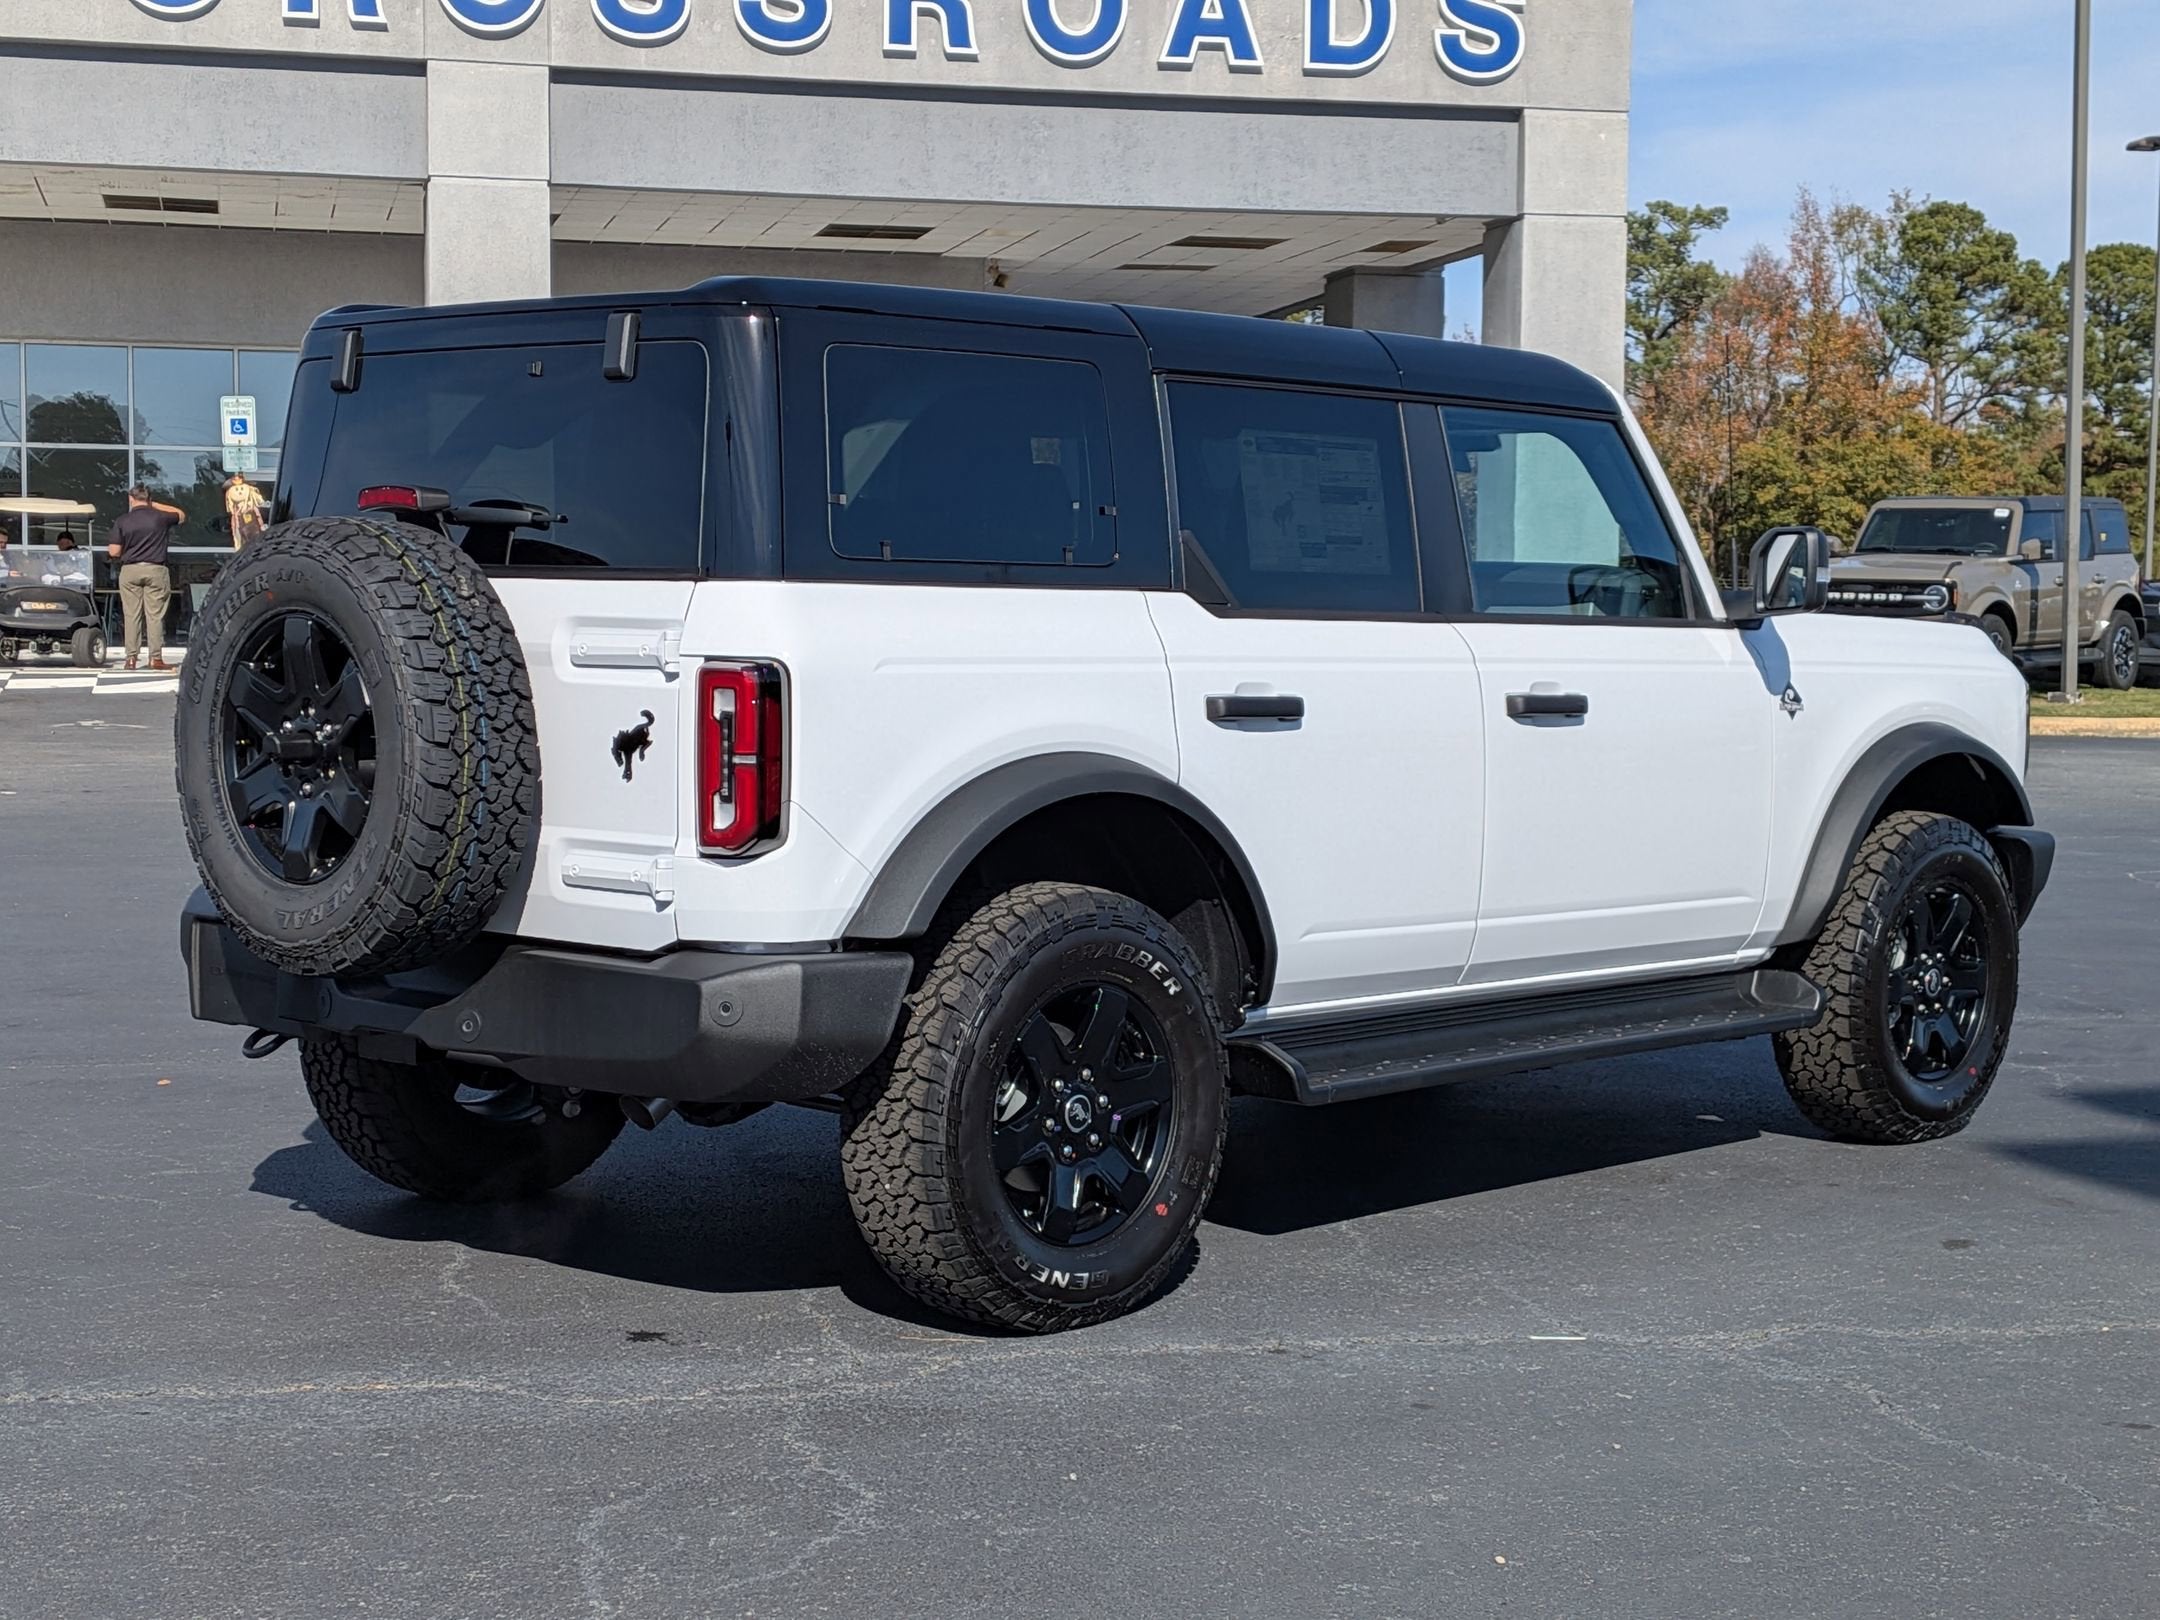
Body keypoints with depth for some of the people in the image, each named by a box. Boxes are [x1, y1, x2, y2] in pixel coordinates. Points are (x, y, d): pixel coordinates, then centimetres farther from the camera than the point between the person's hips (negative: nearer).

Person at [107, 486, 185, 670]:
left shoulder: (122, 522, -1)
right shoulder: (160, 518, -1)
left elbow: (114, 551, -3)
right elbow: (180, 514, 20)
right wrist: (155, 505, 18)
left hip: (130, 571, 1)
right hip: (156, 570, -1)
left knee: (131, 615, 5)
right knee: (155, 615, 1)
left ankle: (131, 658, 4)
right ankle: (156, 658, -1)